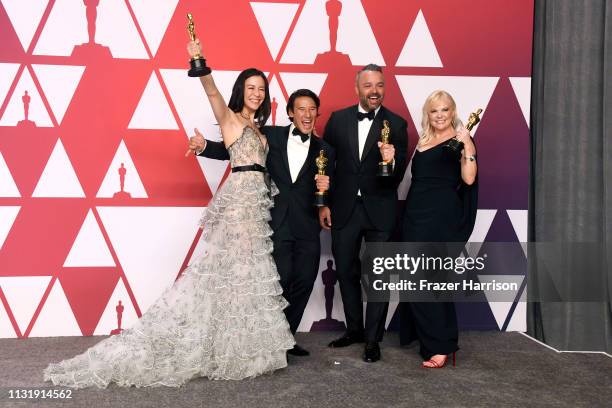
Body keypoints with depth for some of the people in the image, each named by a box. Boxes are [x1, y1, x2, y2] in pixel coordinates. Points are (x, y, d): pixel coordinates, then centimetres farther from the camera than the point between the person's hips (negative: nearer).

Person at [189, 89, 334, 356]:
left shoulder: (324, 150, 9)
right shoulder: (270, 136, 4)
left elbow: (324, 196, 8)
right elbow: (231, 150, 5)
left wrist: (325, 188, -14)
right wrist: (204, 146, -11)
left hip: (307, 227, 3)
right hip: (275, 223, -3)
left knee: (304, 282, 7)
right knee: (281, 280, -7)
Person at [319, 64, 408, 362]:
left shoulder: (396, 124, -5)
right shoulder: (338, 119, 2)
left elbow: (398, 177, -8)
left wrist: (392, 161, -30)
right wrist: (323, 204, 2)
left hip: (380, 211, -2)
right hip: (344, 208, 3)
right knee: (346, 272, 15)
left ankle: (373, 340, 21)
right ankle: (354, 329, 35)